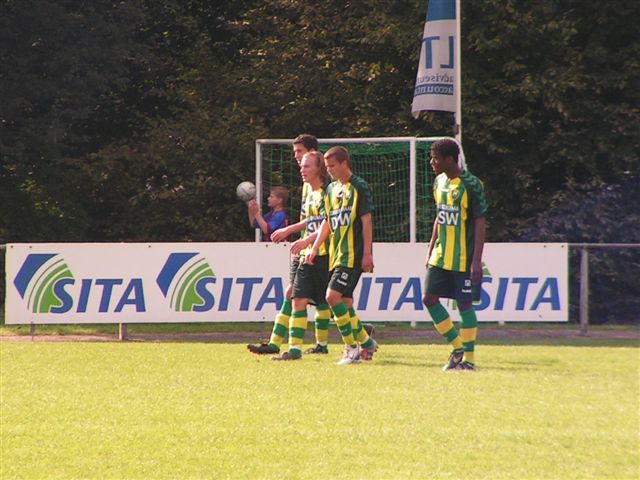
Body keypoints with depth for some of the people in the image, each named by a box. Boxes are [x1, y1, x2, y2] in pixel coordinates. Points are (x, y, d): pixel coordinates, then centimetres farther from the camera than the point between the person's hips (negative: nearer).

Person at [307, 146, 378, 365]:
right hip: (337, 254, 8)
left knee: (333, 296, -17)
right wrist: (314, 248, 13)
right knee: (345, 302, 9)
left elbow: (366, 220, -11)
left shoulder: (358, 187, -8)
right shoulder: (332, 189, 15)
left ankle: (352, 348, -12)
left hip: (353, 255, -8)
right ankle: (366, 342, 23)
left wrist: (367, 253, -15)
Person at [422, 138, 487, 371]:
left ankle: (468, 358, 7)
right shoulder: (439, 182, 9)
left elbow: (480, 223, -14)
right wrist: (431, 249, 16)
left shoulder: (470, 185, -14)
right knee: (429, 298, 1)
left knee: (464, 304, -2)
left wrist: (477, 260, -18)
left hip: (463, 259, -7)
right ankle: (458, 347, 13)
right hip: (441, 256, 7)